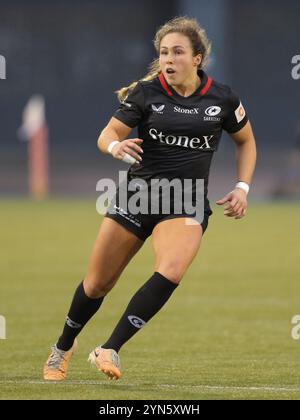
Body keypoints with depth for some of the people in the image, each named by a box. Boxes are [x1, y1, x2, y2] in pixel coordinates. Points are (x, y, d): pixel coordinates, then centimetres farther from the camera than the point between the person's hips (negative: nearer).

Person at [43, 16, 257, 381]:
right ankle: (63, 348, 33)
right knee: (97, 284, 6)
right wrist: (116, 146, -29)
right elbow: (107, 135, -6)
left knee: (170, 272, -29)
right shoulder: (145, 93, -5)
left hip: (186, 205, -1)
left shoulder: (222, 98, -2)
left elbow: (246, 141, 15)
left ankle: (109, 350, -25)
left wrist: (242, 188, 3)